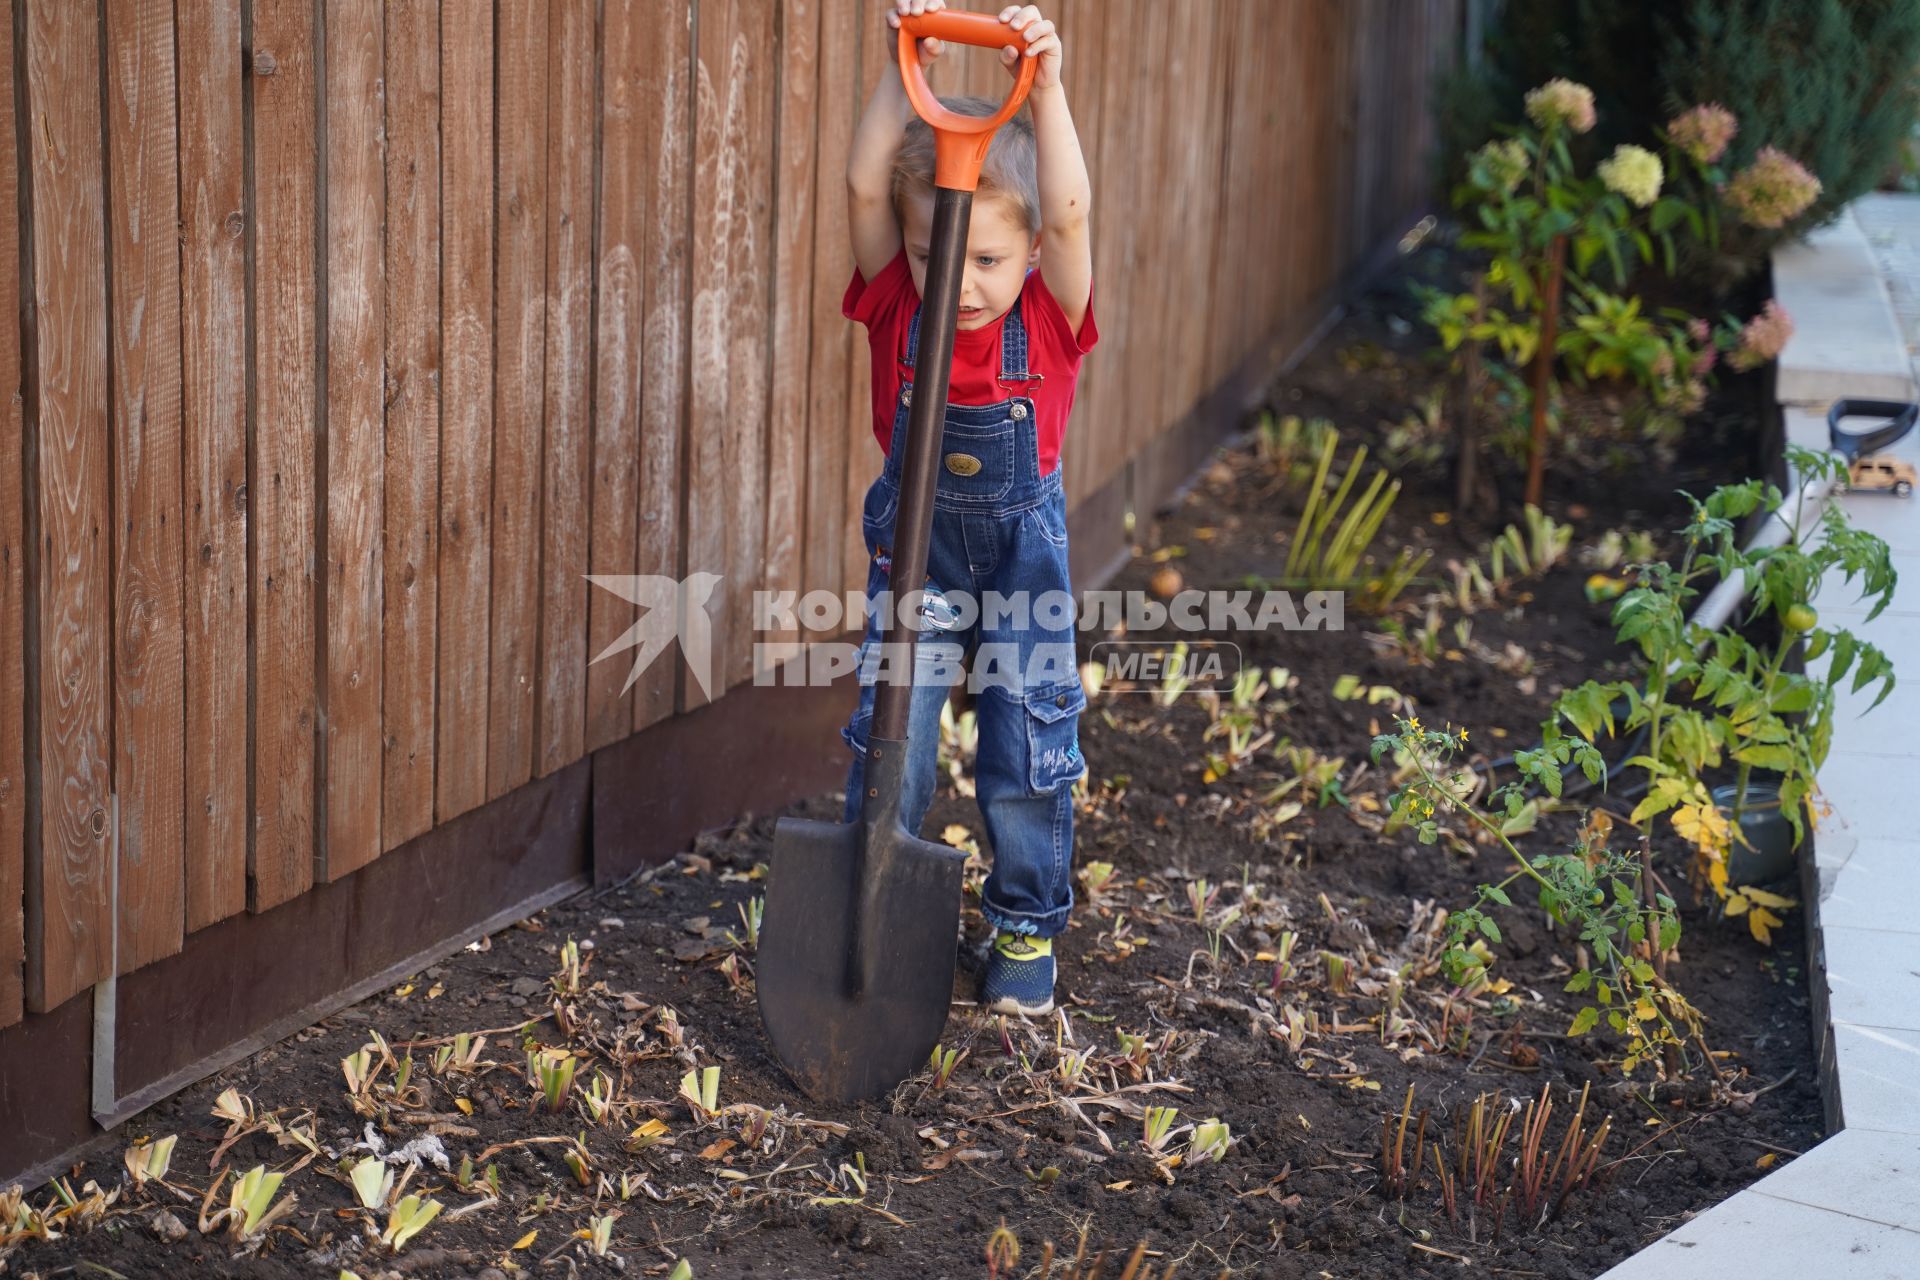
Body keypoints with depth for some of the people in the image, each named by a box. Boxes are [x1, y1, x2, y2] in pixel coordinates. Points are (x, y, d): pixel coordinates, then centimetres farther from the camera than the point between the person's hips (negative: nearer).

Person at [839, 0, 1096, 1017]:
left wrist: (1044, 85, -39)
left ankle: (1027, 929, 23)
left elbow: (1067, 212, -33)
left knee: (1029, 751, 5)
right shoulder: (895, 306, -14)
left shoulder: (1048, 322, -17)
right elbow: (864, 187, -26)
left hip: (1022, 551, -1)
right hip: (912, 543, 1)